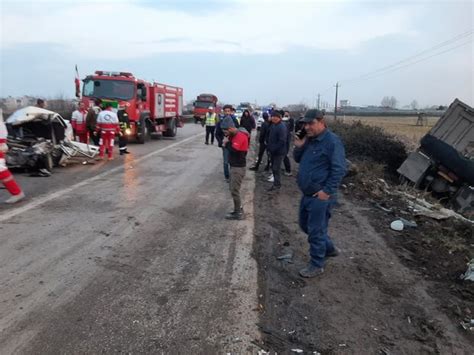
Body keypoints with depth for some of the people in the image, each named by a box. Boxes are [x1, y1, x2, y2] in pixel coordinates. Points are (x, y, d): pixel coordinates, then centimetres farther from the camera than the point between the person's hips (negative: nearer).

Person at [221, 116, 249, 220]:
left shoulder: (240, 136, -21)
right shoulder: (235, 135, 11)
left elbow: (234, 150, -28)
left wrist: (226, 144, -10)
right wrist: (228, 143, -8)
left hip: (238, 167, -10)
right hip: (234, 166, 10)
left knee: (234, 190, -4)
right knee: (232, 188, 17)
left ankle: (238, 213, 7)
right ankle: (239, 208, 28)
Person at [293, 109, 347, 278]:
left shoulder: (332, 141, -17)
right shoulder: (309, 139, 10)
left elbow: (339, 169, -20)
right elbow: (298, 160, 18)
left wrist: (327, 191, -21)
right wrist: (299, 147, -3)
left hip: (321, 196, -9)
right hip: (307, 194, 9)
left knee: (316, 231, 1)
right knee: (305, 224, 21)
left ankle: (316, 265, 18)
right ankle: (329, 248, 40)